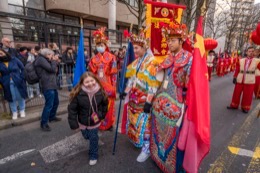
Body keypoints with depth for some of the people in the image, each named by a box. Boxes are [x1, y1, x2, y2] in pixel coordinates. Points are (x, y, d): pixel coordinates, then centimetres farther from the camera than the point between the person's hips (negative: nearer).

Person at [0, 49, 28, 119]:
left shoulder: (14, 59, -1)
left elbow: (23, 68, 2)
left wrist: (22, 78, -6)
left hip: (18, 82, -1)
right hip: (8, 84, 1)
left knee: (20, 97, 8)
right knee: (12, 98, 8)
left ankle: (22, 110, 25)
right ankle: (14, 112, 24)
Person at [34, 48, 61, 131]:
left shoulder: (45, 60, 21)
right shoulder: (41, 59, -9)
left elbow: (54, 70, 20)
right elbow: (52, 69, -16)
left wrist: (55, 62, 8)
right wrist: (54, 61, -1)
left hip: (52, 85, 11)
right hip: (48, 86, -10)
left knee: (55, 102, 18)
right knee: (49, 104, -11)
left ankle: (52, 117, 35)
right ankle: (44, 123, 0)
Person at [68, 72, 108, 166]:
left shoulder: (101, 92, -18)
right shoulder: (78, 93, -26)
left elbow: (105, 105, 2)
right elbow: (72, 109, -16)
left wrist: (101, 115, 2)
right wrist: (73, 123, -14)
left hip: (95, 122, 0)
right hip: (83, 122, 0)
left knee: (93, 139, 13)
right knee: (86, 137, 24)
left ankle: (93, 156, 37)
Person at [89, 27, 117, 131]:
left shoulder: (111, 58, -2)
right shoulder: (94, 59, 8)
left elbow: (114, 73, -6)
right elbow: (91, 73, 7)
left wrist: (113, 86, -10)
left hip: (108, 84, -3)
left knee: (108, 105, 4)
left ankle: (109, 124, 21)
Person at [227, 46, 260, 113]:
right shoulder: (241, 60, 3)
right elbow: (237, 70, 3)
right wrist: (235, 77, -2)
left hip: (250, 81, -1)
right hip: (240, 80, 1)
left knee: (247, 95, 6)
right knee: (236, 93, 9)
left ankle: (245, 107, 21)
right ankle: (234, 105, 24)